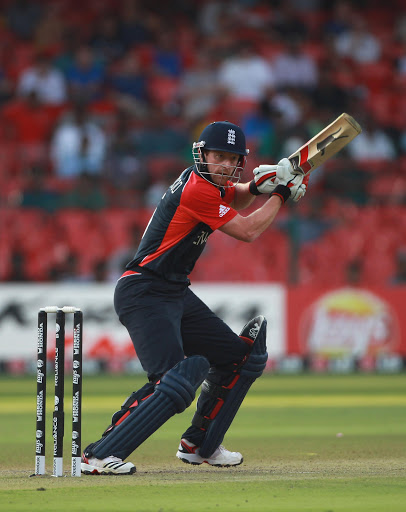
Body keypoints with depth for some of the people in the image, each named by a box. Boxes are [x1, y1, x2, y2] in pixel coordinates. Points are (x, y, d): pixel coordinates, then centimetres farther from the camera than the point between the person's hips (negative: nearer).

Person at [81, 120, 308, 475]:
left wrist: (256, 186, 8)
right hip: (145, 295, -11)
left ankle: (199, 446, 29)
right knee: (175, 380, -27)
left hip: (178, 293, 11)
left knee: (240, 358, 19)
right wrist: (280, 195, 0)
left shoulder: (205, 181, 10)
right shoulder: (197, 190, -18)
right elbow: (248, 231, -13)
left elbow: (234, 198, 32)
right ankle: (100, 455, -26)